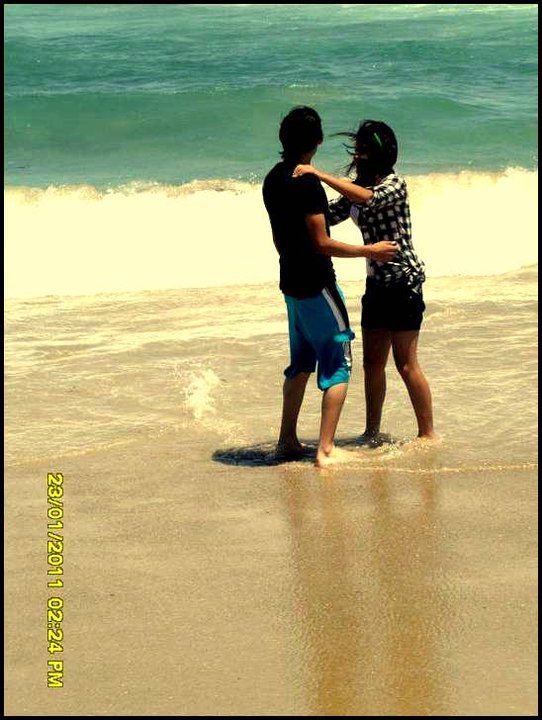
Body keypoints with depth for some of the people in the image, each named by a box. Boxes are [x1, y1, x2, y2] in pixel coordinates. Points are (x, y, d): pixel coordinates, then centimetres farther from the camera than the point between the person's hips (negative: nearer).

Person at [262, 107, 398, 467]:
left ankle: (288, 440, 25)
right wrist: (369, 251, -11)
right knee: (337, 365, -2)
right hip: (317, 286, -9)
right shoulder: (307, 183, -20)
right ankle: (326, 449, -6)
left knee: (301, 362, 20)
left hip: (291, 284, 9)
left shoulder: (273, 180, 7)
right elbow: (323, 244, -20)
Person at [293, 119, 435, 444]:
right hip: (377, 283, 8)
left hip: (404, 280, -8)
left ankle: (428, 435, 4)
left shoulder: (395, 185, -14)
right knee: (372, 362, 11)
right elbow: (329, 216, 12)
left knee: (406, 365, -6)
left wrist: (319, 175, -35)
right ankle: (372, 433, 21)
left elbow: (369, 199, -34)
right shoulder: (358, 186, 11)